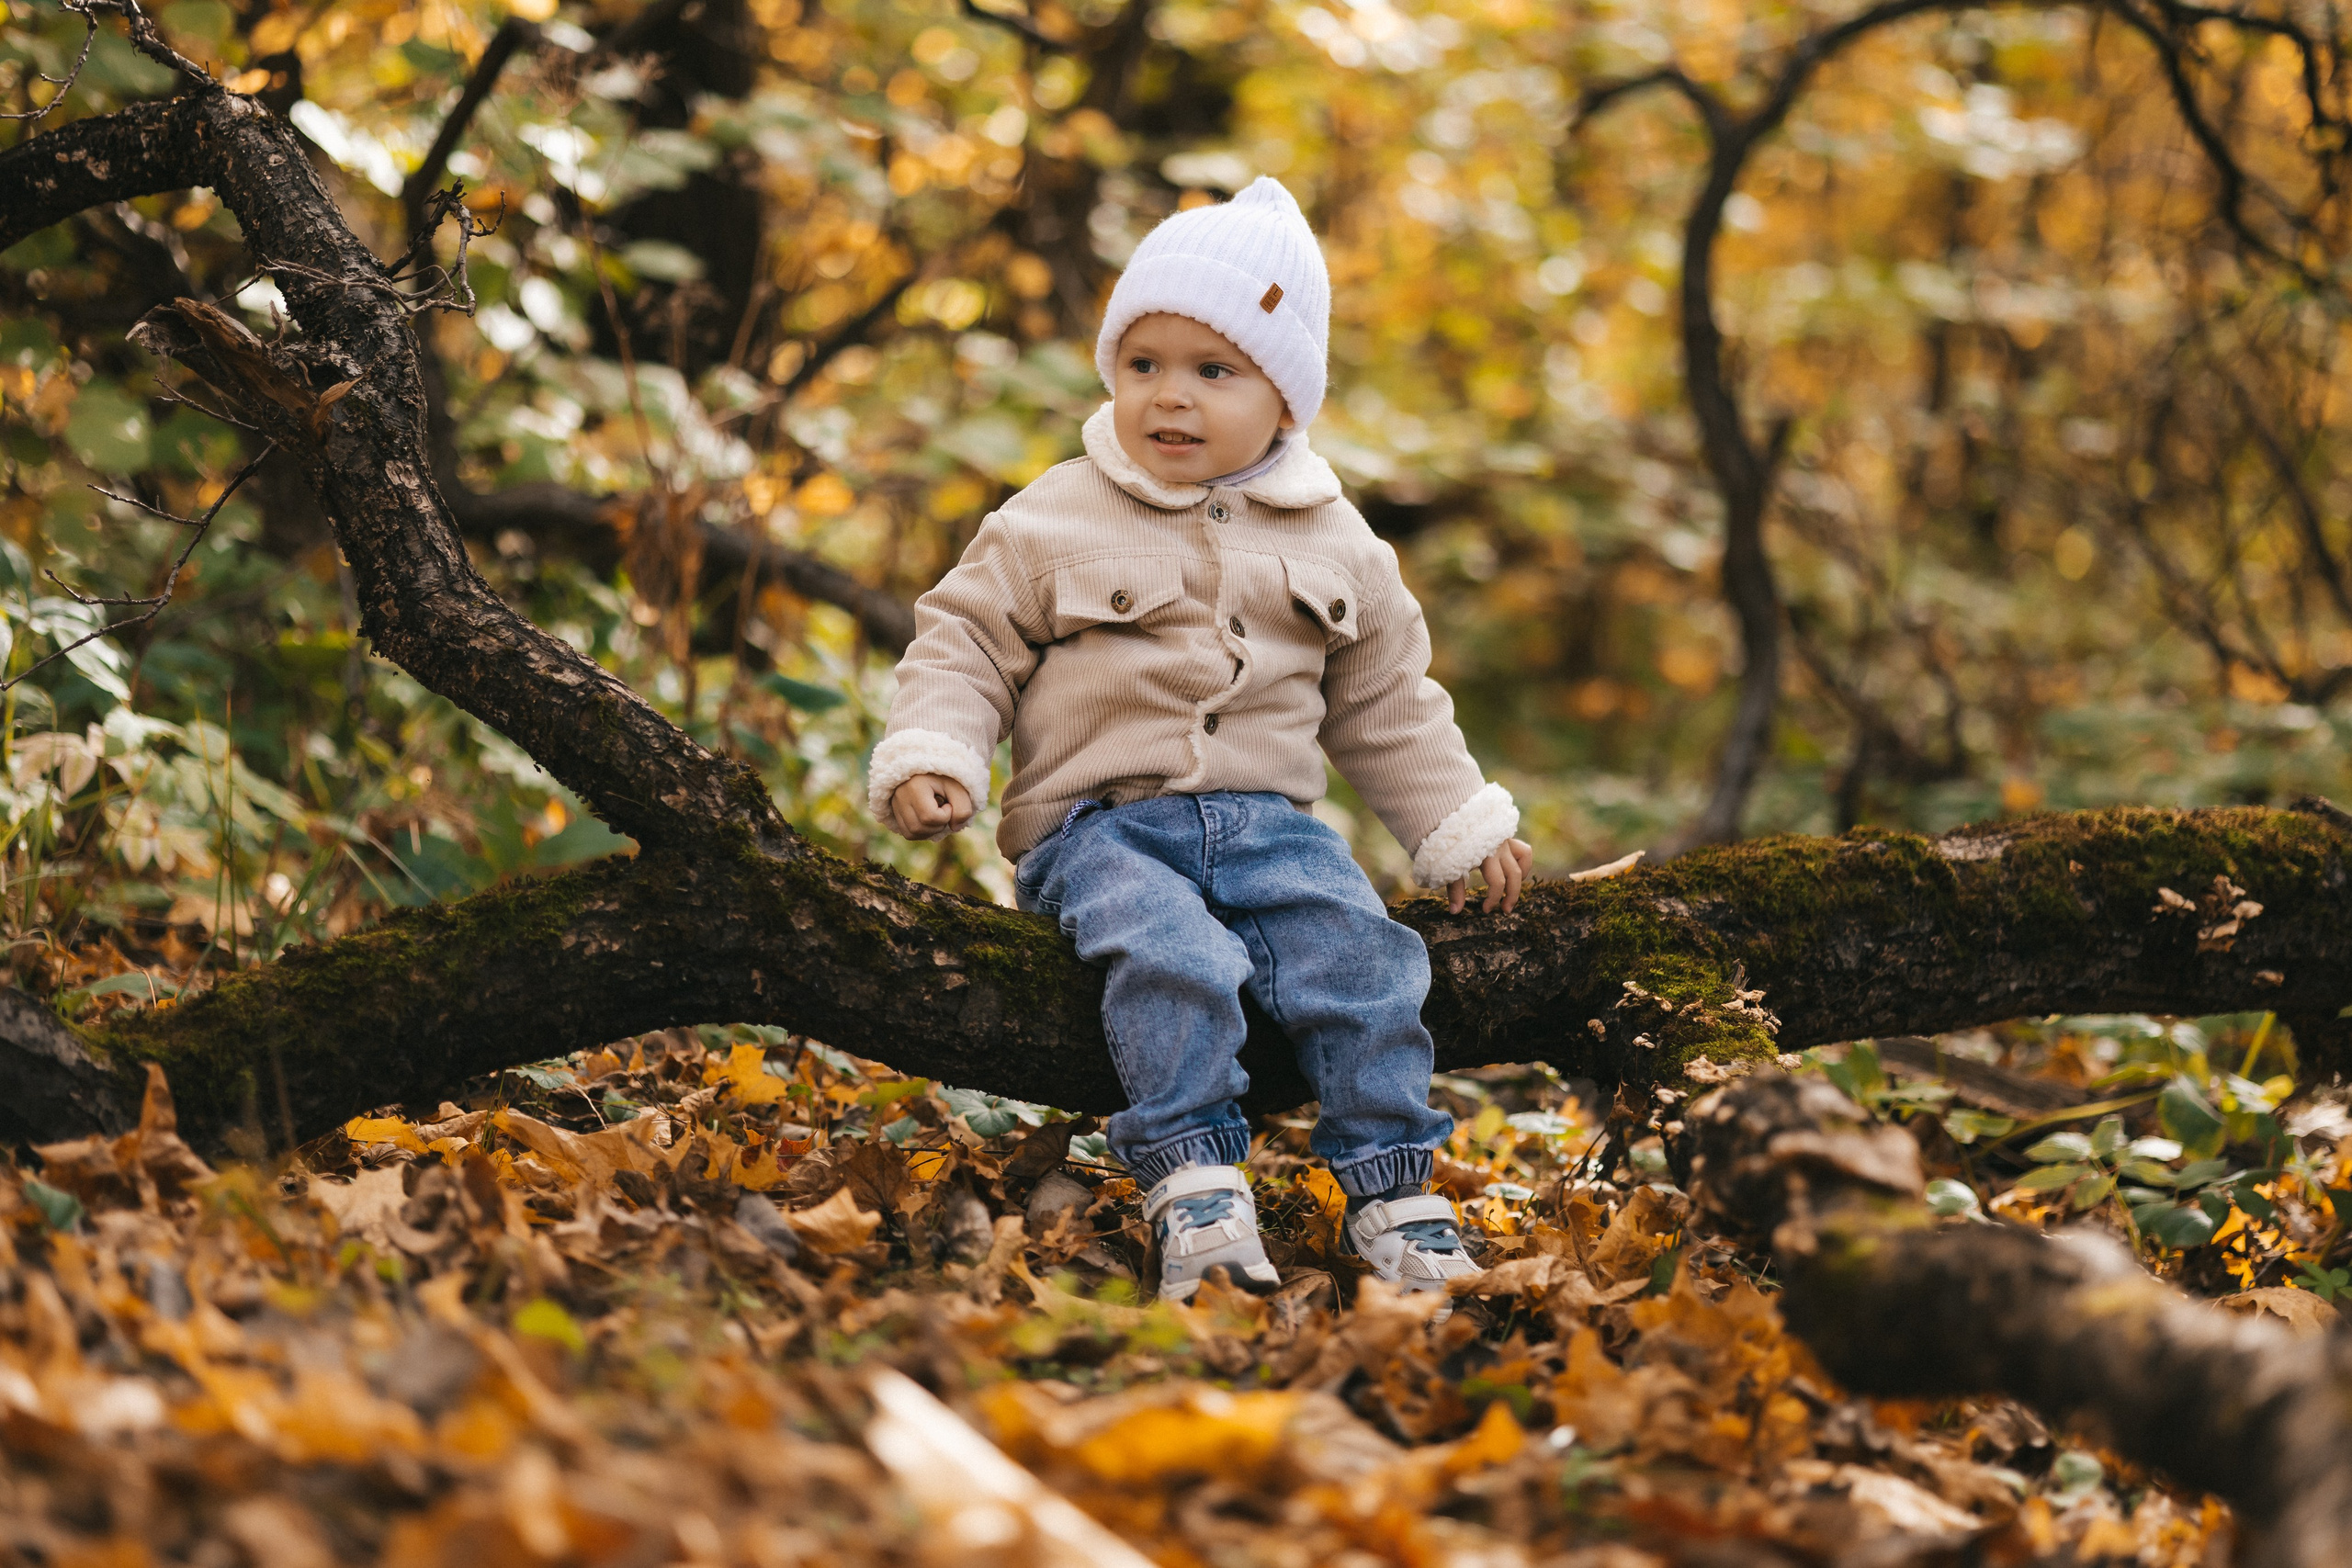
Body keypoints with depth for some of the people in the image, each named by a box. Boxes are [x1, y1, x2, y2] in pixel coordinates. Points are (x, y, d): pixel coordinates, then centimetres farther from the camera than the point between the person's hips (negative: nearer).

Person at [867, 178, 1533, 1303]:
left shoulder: (1332, 545, 11)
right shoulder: (1054, 526, 3)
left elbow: (1385, 705, 21)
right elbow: (965, 641, 5)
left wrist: (1464, 831, 17)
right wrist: (929, 757, -13)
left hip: (1268, 820, 3)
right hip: (1100, 824, -3)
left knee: (1358, 952, -22)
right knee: (1173, 953, -33)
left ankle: (1392, 1190, -15)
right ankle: (1194, 1187, -33)